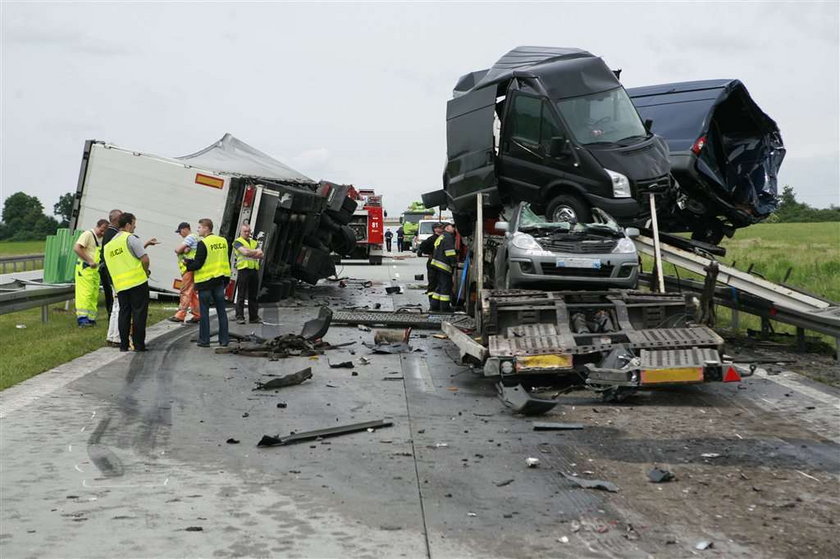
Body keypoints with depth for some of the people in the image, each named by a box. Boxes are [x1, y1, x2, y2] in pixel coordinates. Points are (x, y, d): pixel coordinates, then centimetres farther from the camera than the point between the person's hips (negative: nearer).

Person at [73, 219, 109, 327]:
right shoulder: (88, 234, -9)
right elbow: (76, 248, -20)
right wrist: (89, 261, -22)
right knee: (85, 293, -12)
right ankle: (82, 317, -13)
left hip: (95, 270, 9)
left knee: (94, 295, 8)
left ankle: (91, 318, 12)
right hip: (85, 269, -9)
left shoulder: (101, 238, 17)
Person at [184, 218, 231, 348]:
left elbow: (197, 264, -16)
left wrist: (187, 263, 1)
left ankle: (204, 340, 6)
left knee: (204, 311, 3)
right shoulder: (223, 241, 6)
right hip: (220, 280, 6)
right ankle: (224, 340, 12)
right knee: (221, 310, 10)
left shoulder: (203, 244, -16)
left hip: (205, 281, -6)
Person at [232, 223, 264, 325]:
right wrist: (256, 252, 2)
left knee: (253, 296, 8)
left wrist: (250, 253, -6)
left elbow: (261, 255, 7)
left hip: (254, 270, 5)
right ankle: (239, 317, -2)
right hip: (243, 269, -5)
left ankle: (254, 317, 12)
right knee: (241, 296, -4)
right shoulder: (237, 242, 3)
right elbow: (245, 252, -14)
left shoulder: (254, 242, 21)